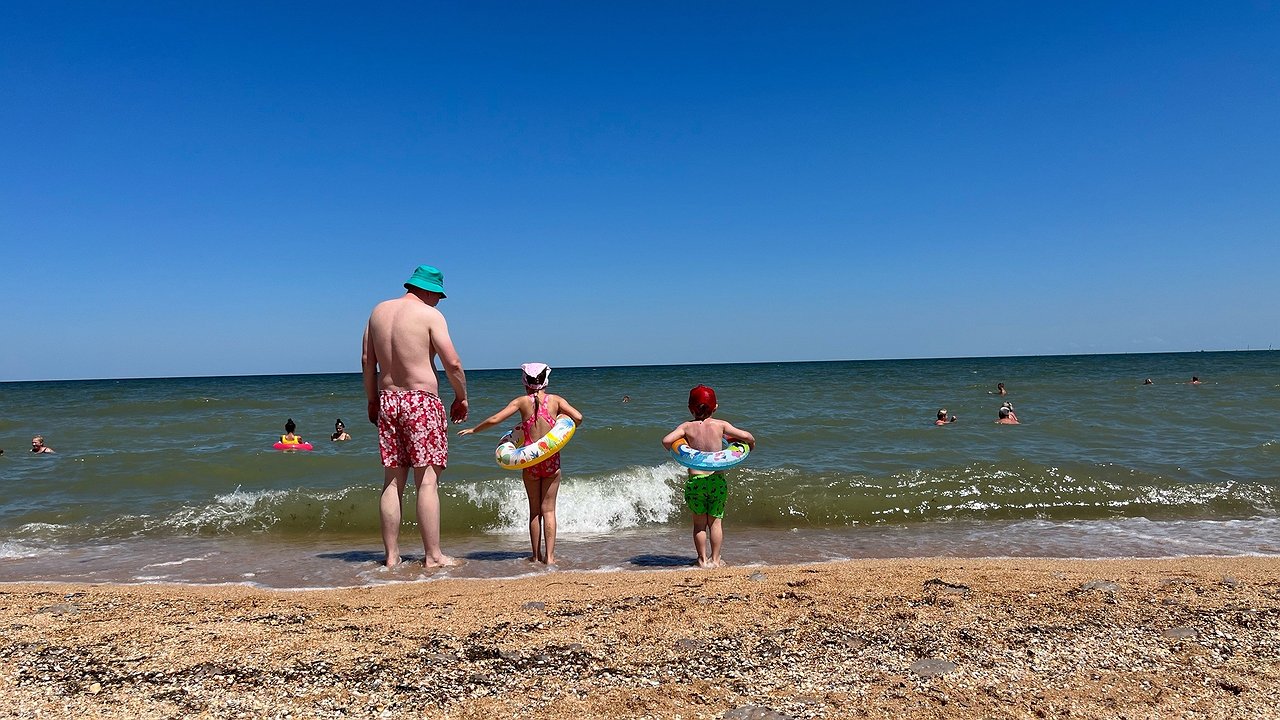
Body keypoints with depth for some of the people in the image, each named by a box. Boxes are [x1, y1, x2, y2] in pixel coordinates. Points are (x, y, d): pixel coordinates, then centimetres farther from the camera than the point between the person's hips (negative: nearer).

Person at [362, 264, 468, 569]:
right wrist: (461, 397, 3)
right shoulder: (430, 315, -7)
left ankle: (391, 555, 13)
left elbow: (367, 361, 15)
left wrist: (372, 400, 23)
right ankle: (433, 555, 0)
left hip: (387, 400, 6)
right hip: (422, 402, -6)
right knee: (427, 481, -3)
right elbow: (453, 364, -12)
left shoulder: (378, 311, 11)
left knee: (392, 481, 9)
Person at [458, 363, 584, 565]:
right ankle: (549, 555, 2)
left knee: (534, 509, 13)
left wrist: (473, 430, 10)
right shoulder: (555, 400, 0)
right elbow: (578, 417, -8)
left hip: (530, 460, 0)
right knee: (548, 509, 6)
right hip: (551, 459, 0)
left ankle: (536, 555, 16)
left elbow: (494, 419, -4)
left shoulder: (522, 401, -1)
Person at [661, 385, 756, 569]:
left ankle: (703, 559, 19)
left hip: (695, 480, 0)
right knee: (716, 521, 14)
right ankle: (715, 559, 19)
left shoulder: (687, 427, -2)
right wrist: (751, 444, 14)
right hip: (717, 479, 0)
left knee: (699, 522, 14)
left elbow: (666, 440, -16)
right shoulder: (720, 425, -2)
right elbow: (746, 436, -8)